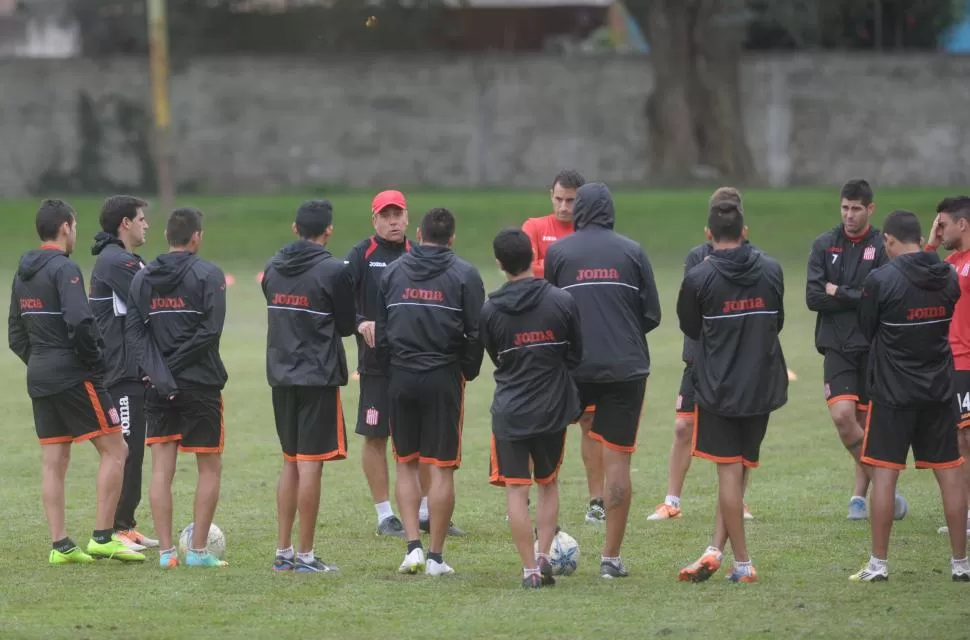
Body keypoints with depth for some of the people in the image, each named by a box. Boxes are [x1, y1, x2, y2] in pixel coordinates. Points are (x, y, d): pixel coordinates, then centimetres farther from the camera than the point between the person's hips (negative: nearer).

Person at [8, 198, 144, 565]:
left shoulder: (23, 274, 13)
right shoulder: (64, 269, -13)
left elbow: (16, 335, 16)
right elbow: (79, 321, -24)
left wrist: (39, 363, 16)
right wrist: (96, 364, -12)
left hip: (39, 379, 8)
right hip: (73, 377, -8)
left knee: (54, 463, 9)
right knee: (114, 450, -1)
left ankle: (60, 546, 7)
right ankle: (102, 538, -6)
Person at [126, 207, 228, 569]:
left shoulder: (142, 278, 7)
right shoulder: (208, 275, -6)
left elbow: (133, 330, -1)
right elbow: (210, 330, -14)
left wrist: (158, 370, -9)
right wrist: (176, 365, -9)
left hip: (159, 389, 4)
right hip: (200, 385, -4)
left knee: (161, 469, 5)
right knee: (210, 468, 6)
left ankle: (166, 551, 1)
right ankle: (198, 550, 1)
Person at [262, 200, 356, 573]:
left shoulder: (273, 269, 7)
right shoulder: (332, 272, -12)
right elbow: (346, 325, -4)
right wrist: (362, 321, 18)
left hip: (281, 375, 6)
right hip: (318, 376, -6)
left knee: (290, 463, 14)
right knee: (310, 464, -3)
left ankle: (283, 552, 16)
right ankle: (304, 555, -2)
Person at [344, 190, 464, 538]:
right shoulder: (362, 255, -2)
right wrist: (359, 323, -28)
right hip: (377, 362, -4)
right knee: (376, 436, 1)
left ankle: (426, 512, 17)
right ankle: (385, 516, 9)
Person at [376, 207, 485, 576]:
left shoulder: (394, 271, 6)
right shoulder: (464, 275, -3)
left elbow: (380, 329, 7)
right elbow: (477, 332, -5)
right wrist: (469, 372, 9)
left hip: (401, 377, 2)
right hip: (444, 377, -2)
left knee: (405, 463, 13)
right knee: (441, 467, 1)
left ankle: (413, 546, 2)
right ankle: (436, 557, 2)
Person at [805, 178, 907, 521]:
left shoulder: (883, 248, -3)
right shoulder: (825, 245, 4)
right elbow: (813, 297, -3)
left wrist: (838, 293, -9)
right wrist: (859, 297, -10)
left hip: (872, 348, -1)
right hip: (838, 347, 1)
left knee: (866, 423, 4)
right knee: (842, 415, -15)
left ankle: (860, 494, 19)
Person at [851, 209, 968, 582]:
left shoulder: (880, 280, -14)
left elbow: (866, 330, -2)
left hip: (893, 392, -4)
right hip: (939, 390, 4)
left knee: (884, 474, 1)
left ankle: (878, 564, 2)